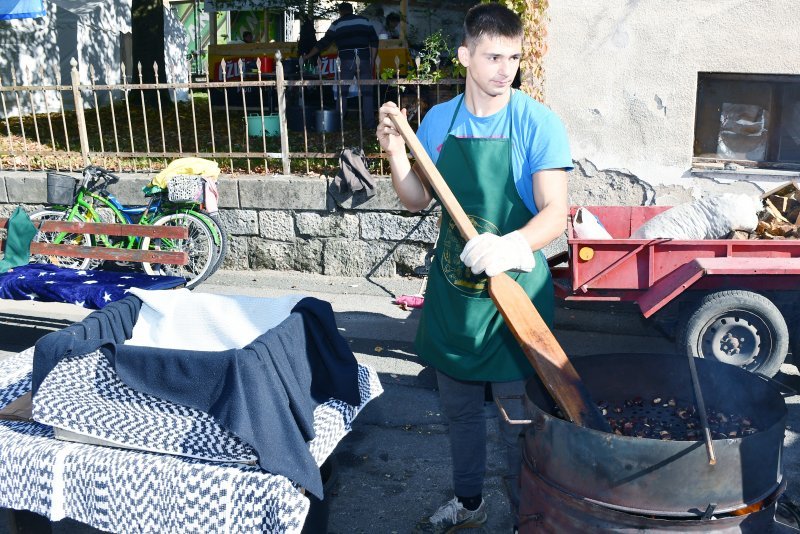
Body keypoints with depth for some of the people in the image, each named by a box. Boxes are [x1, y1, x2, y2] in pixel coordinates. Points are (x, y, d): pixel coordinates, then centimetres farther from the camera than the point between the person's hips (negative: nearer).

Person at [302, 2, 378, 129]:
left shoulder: (337, 24, 8)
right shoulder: (364, 21, 11)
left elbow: (323, 43, 8)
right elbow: (374, 41, 6)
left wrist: (307, 56, 16)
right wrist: (372, 61, 11)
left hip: (346, 61, -1)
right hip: (364, 60, 1)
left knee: (342, 93, 9)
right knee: (367, 92, 5)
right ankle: (370, 123, 2)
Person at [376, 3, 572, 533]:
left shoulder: (539, 123, -11)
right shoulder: (438, 121, 3)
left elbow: (555, 213, -18)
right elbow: (418, 199, 10)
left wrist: (512, 245, -37)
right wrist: (395, 152, -7)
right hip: (452, 289, 5)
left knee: (520, 421, 6)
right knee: (459, 409, 20)